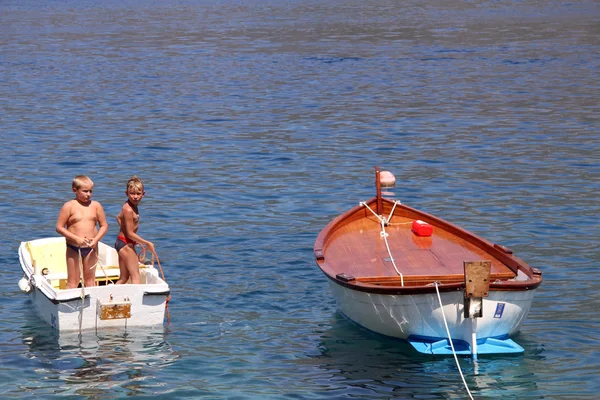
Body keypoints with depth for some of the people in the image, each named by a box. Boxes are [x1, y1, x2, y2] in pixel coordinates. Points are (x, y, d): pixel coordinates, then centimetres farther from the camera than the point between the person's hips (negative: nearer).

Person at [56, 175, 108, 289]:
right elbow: (59, 227, -9)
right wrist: (76, 239, -18)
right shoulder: (69, 206, -7)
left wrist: (96, 239, -12)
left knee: (90, 279, 11)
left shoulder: (96, 206, 2)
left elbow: (104, 225, 6)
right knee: (72, 280, 2)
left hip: (90, 247, 3)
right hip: (73, 248, -3)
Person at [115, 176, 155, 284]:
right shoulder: (129, 210, -21)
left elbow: (119, 217, 28)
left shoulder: (131, 205, 8)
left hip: (121, 242, 10)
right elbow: (130, 234, -20)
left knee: (124, 278, 14)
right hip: (126, 244, -10)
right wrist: (147, 243, -14)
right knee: (135, 276, -10)